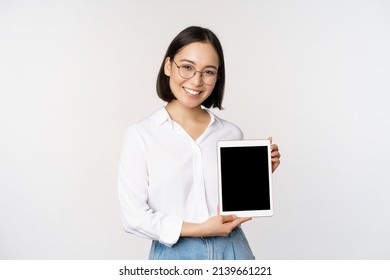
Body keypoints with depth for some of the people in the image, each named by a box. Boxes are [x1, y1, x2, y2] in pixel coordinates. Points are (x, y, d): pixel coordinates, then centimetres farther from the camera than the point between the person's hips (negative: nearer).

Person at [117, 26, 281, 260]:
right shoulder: (140, 135, -8)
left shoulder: (231, 134, 1)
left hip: (233, 252, 3)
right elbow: (134, 216, -9)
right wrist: (201, 229, -14)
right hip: (175, 255, -2)